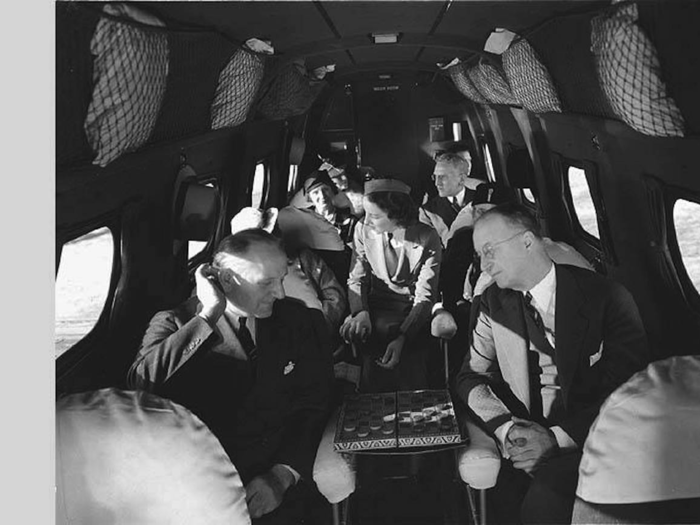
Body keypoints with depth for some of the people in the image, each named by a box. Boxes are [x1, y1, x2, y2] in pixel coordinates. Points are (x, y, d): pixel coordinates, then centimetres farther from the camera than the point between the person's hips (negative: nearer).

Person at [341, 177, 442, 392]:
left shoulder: (427, 239, -15)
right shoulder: (363, 230, -6)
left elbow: (425, 296, -16)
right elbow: (356, 278, -1)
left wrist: (402, 338, -30)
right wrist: (361, 312, -22)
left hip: (413, 309, -2)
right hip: (377, 305, 3)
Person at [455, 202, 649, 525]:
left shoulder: (607, 298, -8)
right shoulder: (494, 302, 4)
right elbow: (471, 375, 7)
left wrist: (557, 438, -18)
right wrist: (506, 426, -11)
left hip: (590, 441, -3)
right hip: (527, 438, 3)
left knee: (544, 499, -28)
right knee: (509, 495, -24)